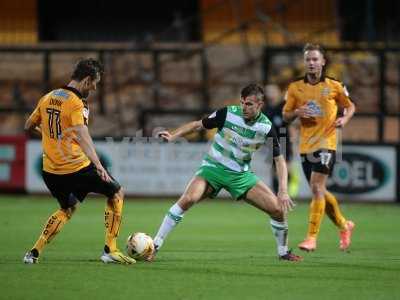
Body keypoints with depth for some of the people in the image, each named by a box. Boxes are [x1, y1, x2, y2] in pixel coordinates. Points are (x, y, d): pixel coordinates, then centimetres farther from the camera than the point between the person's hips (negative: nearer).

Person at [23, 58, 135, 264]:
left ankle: (34, 252, 16)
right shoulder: (76, 103, -15)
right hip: (76, 168, -7)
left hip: (50, 170, 7)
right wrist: (98, 165, -38)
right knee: (117, 193, 12)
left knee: (67, 209, 28)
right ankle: (110, 251, 7)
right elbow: (82, 135, -30)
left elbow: (29, 127, 20)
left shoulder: (47, 98, 8)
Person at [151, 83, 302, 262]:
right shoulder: (228, 113, -15)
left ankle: (283, 252, 19)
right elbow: (198, 125, -4)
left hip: (241, 174, 3)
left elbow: (279, 160, -3)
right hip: (213, 167, -3)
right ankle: (154, 246, -22)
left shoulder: (266, 128, -10)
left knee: (278, 209, -7)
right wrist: (173, 136, -19)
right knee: (188, 199, -29)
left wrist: (283, 191, -13)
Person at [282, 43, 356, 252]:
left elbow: (350, 106, 14)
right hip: (305, 146, 4)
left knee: (317, 187, -17)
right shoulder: (295, 88, 6)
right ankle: (344, 225, 33)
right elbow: (286, 116, 11)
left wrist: (345, 119, -6)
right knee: (319, 192, 10)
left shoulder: (334, 86, 1)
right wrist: (297, 112, -11)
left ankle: (312, 237, -17)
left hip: (326, 143, -4)